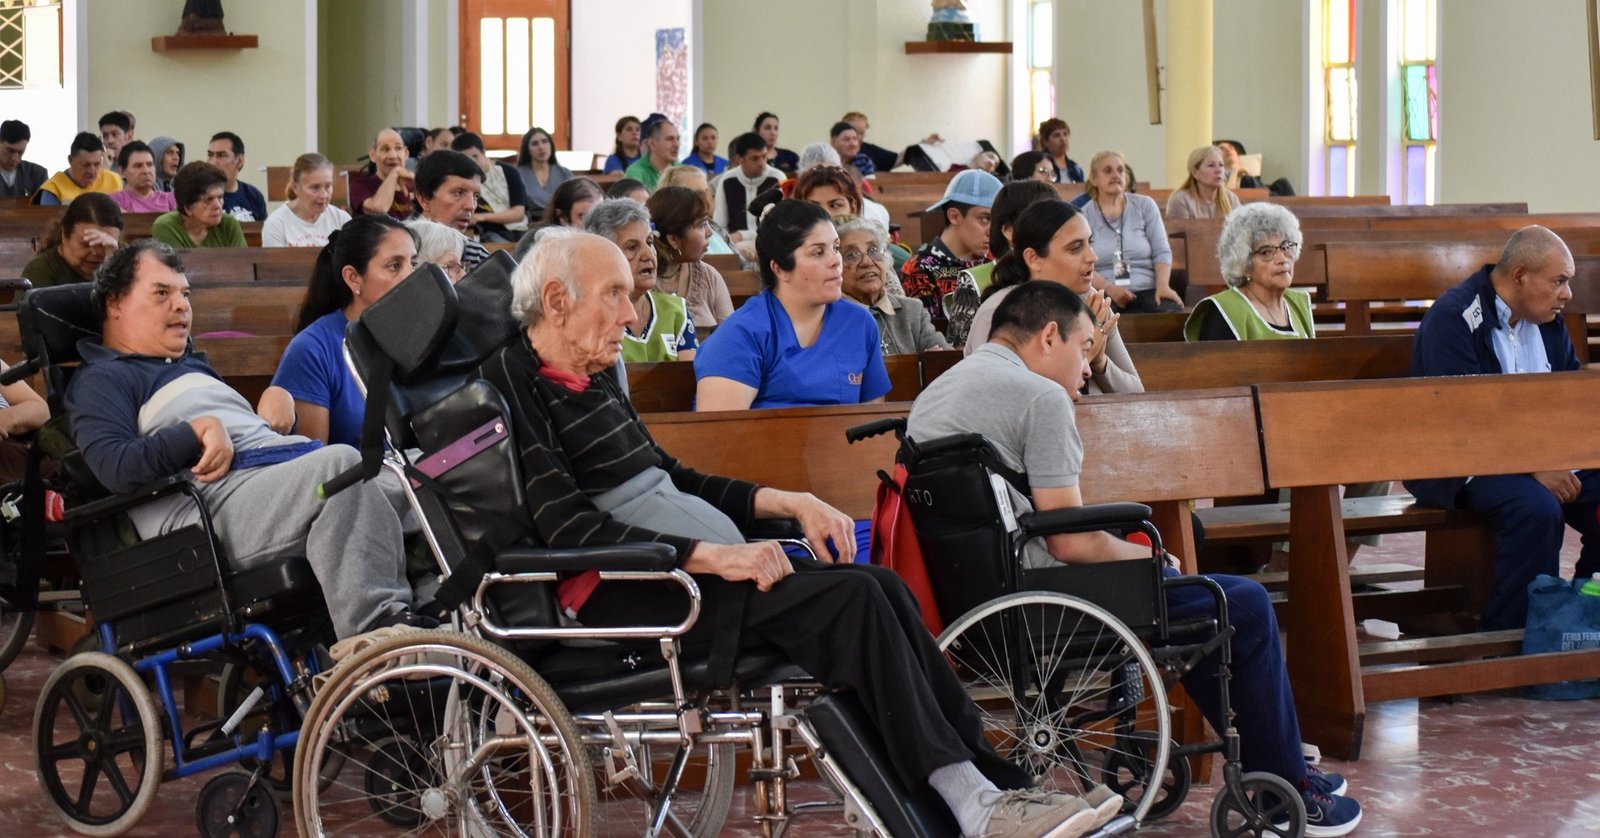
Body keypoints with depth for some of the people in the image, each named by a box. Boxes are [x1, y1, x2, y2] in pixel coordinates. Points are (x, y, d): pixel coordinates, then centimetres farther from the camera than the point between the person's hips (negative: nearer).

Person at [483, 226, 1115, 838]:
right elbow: (568, 526, -19)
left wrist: (787, 503, 12)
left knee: (880, 588, -9)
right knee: (850, 597, -22)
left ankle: (992, 786, -13)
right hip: (615, 592, -9)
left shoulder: (593, 381, 21)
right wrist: (714, 556, -23)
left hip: (695, 567, 9)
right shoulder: (515, 386, -8)